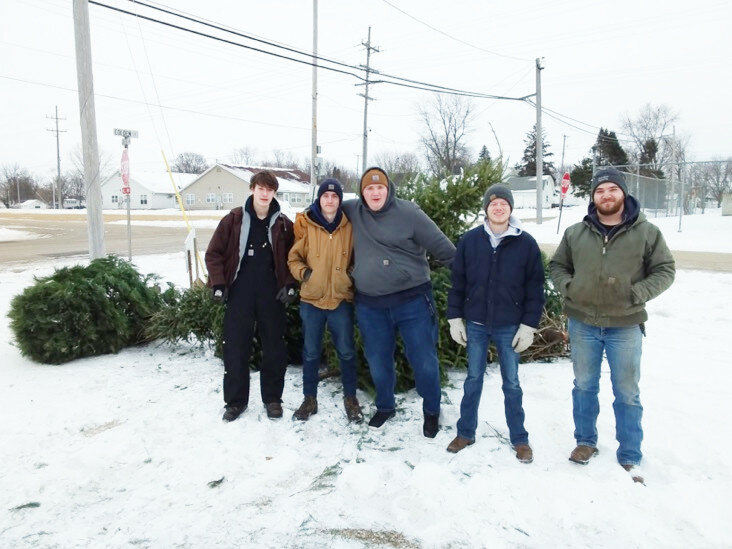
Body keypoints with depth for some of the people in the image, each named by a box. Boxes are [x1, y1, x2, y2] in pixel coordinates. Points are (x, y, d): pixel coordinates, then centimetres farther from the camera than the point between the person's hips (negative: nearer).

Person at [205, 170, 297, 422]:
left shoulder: (283, 223, 3)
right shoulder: (234, 219, 1)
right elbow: (214, 253, 3)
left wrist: (290, 285, -5)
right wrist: (218, 284, -6)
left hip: (271, 295, 1)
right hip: (239, 294, 0)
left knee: (274, 348, 8)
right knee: (235, 348, 5)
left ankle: (273, 398, 24)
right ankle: (235, 400, 20)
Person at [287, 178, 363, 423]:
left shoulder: (349, 226, 0)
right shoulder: (305, 225, -3)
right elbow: (293, 258, 4)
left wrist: (352, 277, 0)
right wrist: (303, 273, -12)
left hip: (341, 299, 0)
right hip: (311, 299, 0)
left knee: (346, 352, 9)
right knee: (310, 352, 12)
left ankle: (350, 398, 26)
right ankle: (310, 399, 28)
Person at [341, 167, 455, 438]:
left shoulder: (409, 212, -7)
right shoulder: (353, 211, 4)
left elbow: (442, 247, -6)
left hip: (412, 301, -3)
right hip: (370, 305, 4)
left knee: (424, 361, 3)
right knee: (378, 362, 15)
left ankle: (432, 412, 29)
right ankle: (385, 407, 41)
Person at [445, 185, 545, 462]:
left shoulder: (526, 243, -5)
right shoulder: (469, 240, -2)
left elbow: (535, 288, -2)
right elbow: (457, 281, 3)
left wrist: (529, 325, -5)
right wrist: (455, 318, 0)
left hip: (510, 327, -1)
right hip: (475, 325, 1)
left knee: (512, 383, 10)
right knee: (473, 379, 13)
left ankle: (519, 438, 26)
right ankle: (465, 432, 28)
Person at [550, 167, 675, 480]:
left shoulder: (646, 232, -3)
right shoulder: (575, 233, 2)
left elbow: (665, 270, 0)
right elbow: (557, 265, 12)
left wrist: (637, 294, -14)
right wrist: (567, 287, -6)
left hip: (625, 326, -2)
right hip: (582, 323, 2)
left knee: (627, 393, 9)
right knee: (584, 386, 15)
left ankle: (630, 458, 24)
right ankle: (586, 441, 34)